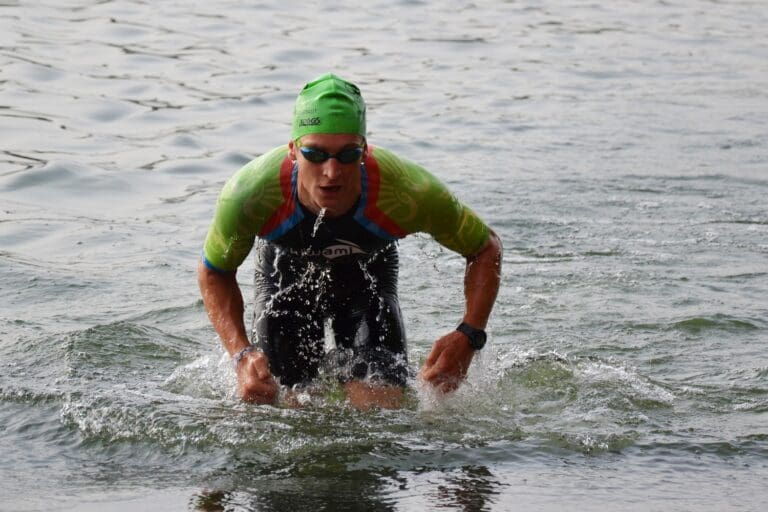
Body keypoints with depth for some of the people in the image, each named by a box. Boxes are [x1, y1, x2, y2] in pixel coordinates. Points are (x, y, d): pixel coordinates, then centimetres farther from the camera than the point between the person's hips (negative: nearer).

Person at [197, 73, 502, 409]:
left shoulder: (407, 192, -39)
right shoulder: (250, 194, -39)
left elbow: (486, 249, -20)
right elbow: (214, 272, -16)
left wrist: (468, 337, -34)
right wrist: (241, 355, -31)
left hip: (368, 275, 0)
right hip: (285, 276, 0)